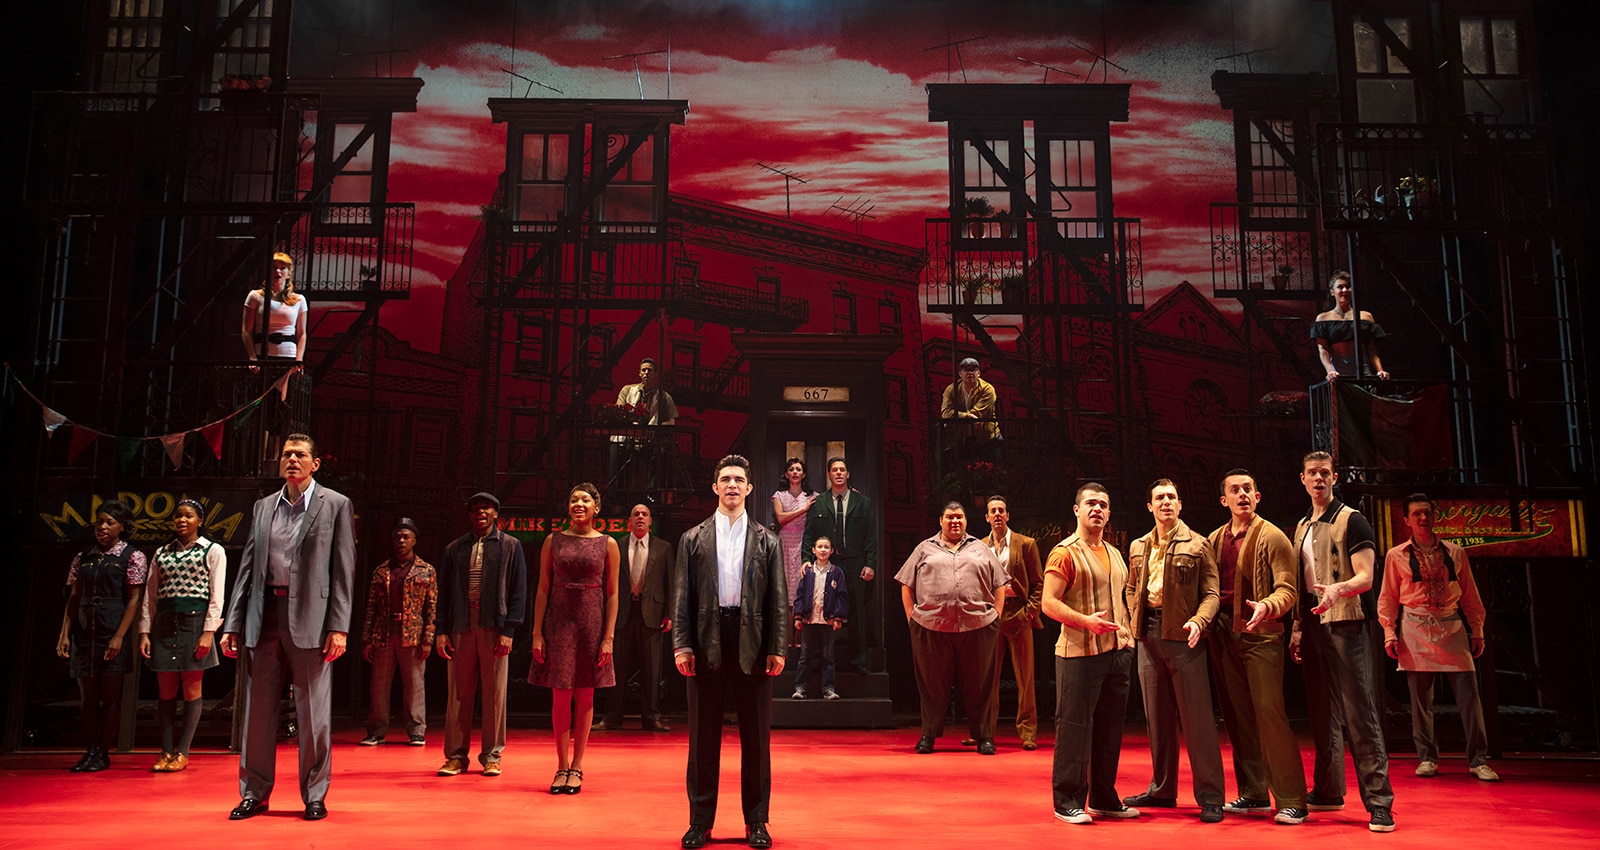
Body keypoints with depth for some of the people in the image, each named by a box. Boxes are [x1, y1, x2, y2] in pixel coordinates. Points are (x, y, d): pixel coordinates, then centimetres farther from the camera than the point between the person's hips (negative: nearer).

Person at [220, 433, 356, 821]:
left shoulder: (335, 505, 2)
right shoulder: (264, 507, 15)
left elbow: (343, 571, -3)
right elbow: (247, 568, 15)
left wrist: (338, 627, -11)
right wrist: (233, 624, 8)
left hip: (310, 619, -4)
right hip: (264, 617, 4)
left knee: (313, 713, 2)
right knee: (258, 710, 9)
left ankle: (315, 795, 11)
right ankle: (254, 793, 20)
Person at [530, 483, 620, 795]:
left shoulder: (608, 544, 3)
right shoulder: (553, 541, 6)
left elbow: (612, 594, 2)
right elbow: (543, 589, 5)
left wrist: (609, 637, -5)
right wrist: (537, 632, -2)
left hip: (592, 623, 0)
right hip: (559, 622, 1)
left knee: (584, 696, 5)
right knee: (560, 695, 1)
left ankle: (577, 766, 15)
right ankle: (562, 766, 13)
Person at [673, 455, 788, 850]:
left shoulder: (767, 541, 8)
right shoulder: (693, 539, 9)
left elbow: (778, 598, 4)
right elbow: (681, 595, 4)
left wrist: (778, 648, -4)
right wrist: (681, 644, -5)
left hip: (753, 644, 0)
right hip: (706, 643, 0)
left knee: (756, 735, 5)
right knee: (703, 735, 6)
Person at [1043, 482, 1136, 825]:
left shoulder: (1114, 554, 18)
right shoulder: (1065, 552, -6)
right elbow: (1049, 603, -13)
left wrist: (1129, 635, 14)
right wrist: (1086, 621, -25)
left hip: (1117, 652, 7)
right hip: (1079, 653, -7)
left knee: (1110, 727, 12)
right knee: (1075, 726, -4)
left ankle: (1104, 798, 22)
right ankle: (1068, 801, 4)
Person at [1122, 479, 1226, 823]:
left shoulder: (1196, 545, -2)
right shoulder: (1138, 547, 13)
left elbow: (1211, 592, -5)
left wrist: (1198, 621, -22)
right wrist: (1135, 620, 7)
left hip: (1182, 636, -5)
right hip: (1148, 635, 5)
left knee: (1196, 717, -4)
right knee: (1157, 715, 13)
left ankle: (1210, 795, 2)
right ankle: (1162, 789, 23)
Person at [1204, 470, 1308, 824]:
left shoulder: (1272, 537, -4)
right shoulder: (1214, 540, 13)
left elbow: (1287, 589, -11)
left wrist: (1267, 606, -29)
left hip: (1260, 636, -6)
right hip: (1224, 636, 6)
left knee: (1270, 715, -10)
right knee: (1237, 718, 10)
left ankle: (1291, 800, -2)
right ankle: (1253, 793, 20)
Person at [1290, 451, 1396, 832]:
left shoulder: (1351, 520, -4)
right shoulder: (1302, 527, 17)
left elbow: (1365, 577, -13)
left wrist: (1337, 589, -33)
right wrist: (1298, 627, 13)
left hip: (1346, 625, -7)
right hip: (1314, 628, 7)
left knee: (1360, 714, -9)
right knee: (1322, 714, 11)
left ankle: (1379, 802, -6)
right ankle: (1328, 791, 21)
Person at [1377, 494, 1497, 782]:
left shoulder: (1455, 553, 10)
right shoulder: (1396, 556, 6)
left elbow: (1470, 595, 13)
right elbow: (1388, 598, 8)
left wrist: (1477, 631, 8)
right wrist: (1390, 633, -1)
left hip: (1452, 628, 1)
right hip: (1415, 630, -1)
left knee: (1469, 695, -3)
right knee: (1420, 698, 1)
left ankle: (1478, 760, 4)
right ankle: (1427, 758, 11)